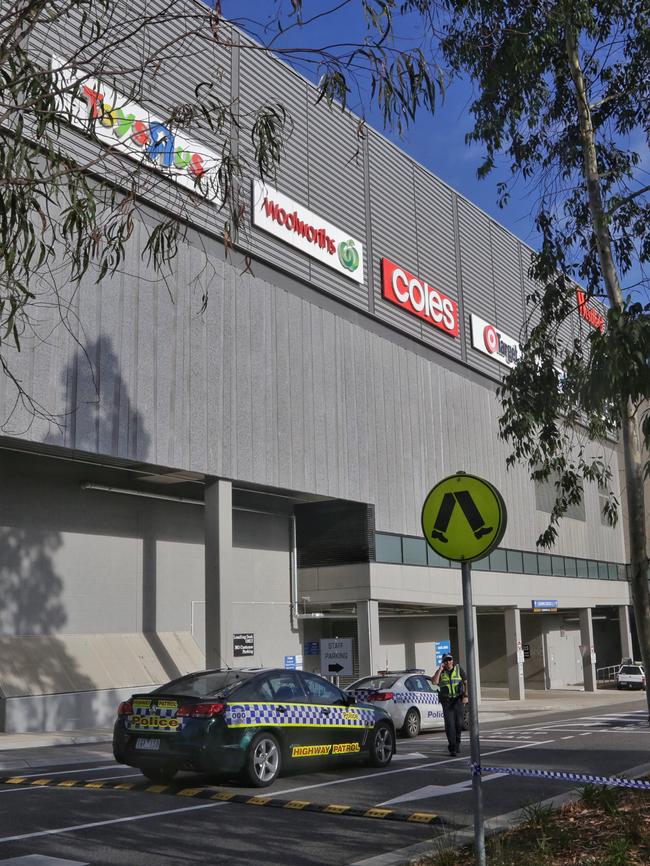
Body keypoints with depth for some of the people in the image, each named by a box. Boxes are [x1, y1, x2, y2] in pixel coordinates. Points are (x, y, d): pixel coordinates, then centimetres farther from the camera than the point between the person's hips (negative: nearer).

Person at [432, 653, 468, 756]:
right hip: (446, 700, 0)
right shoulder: (440, 672, 5)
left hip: (458, 700, 0)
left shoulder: (459, 669, 3)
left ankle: (457, 743, 26)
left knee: (458, 723, 4)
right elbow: (434, 682, -11)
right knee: (449, 724, -11)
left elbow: (466, 683, 0)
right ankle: (452, 747, -13)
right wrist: (440, 670, -12)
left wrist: (466, 696, -12)